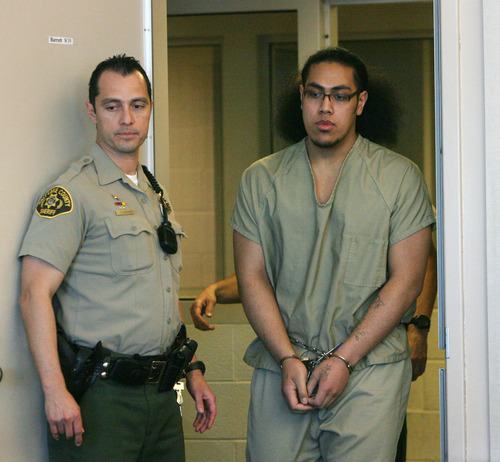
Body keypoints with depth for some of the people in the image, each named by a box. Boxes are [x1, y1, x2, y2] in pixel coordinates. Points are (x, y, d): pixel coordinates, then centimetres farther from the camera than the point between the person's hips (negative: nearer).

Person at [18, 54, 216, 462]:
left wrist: (194, 372, 18)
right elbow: (35, 294, -17)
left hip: (161, 392, 7)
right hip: (101, 393, -7)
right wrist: (56, 392, -24)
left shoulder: (155, 195, 17)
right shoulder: (74, 192, -9)